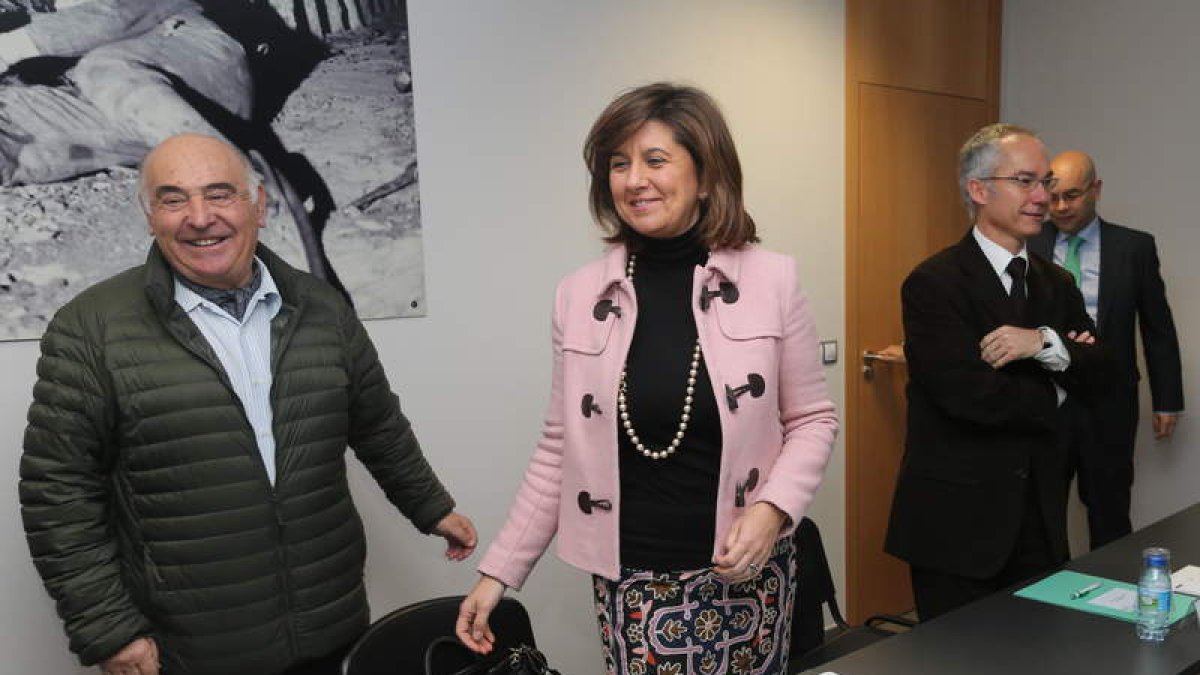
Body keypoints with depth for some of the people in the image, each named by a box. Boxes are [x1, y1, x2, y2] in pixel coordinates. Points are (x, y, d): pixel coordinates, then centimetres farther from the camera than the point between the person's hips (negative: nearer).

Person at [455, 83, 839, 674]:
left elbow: (812, 419, 2)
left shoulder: (771, 280, -6)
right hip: (629, 580, 1)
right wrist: (499, 570, 3)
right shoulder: (578, 296, -2)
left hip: (744, 573, 0)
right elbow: (560, 450, 4)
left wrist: (774, 508, -14)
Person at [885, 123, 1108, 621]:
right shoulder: (933, 284, -12)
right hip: (957, 522, -6)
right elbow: (971, 394, -21)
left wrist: (1044, 343, -17)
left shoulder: (1057, 285, 11)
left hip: (1039, 518, 6)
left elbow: (1096, 379, 3)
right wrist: (1053, 391, -4)